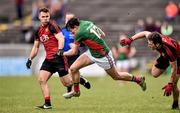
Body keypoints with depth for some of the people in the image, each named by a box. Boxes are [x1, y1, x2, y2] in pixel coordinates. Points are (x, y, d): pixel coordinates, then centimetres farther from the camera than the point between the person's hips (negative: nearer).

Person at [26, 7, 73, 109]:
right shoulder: (39, 31, 15)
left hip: (58, 57, -7)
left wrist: (60, 50, -33)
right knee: (41, 79, -7)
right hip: (48, 59, 7)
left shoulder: (52, 26, -8)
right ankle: (47, 104, -4)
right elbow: (36, 47, 23)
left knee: (67, 83, -6)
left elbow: (61, 38, -18)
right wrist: (30, 59, 14)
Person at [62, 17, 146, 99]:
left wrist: (63, 53, -1)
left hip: (102, 56, -9)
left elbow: (74, 52, -16)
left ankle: (138, 79, 33)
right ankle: (76, 91, 17)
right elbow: (103, 35, 4)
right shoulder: (87, 23, -4)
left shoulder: (79, 33, -27)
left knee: (116, 76, 12)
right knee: (73, 68, 0)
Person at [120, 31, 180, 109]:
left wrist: (170, 85, -28)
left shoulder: (169, 51, -45)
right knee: (154, 73, 3)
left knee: (173, 84, -10)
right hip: (165, 56, 7)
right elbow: (145, 33, -8)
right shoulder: (155, 37, -31)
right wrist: (130, 39, -11)